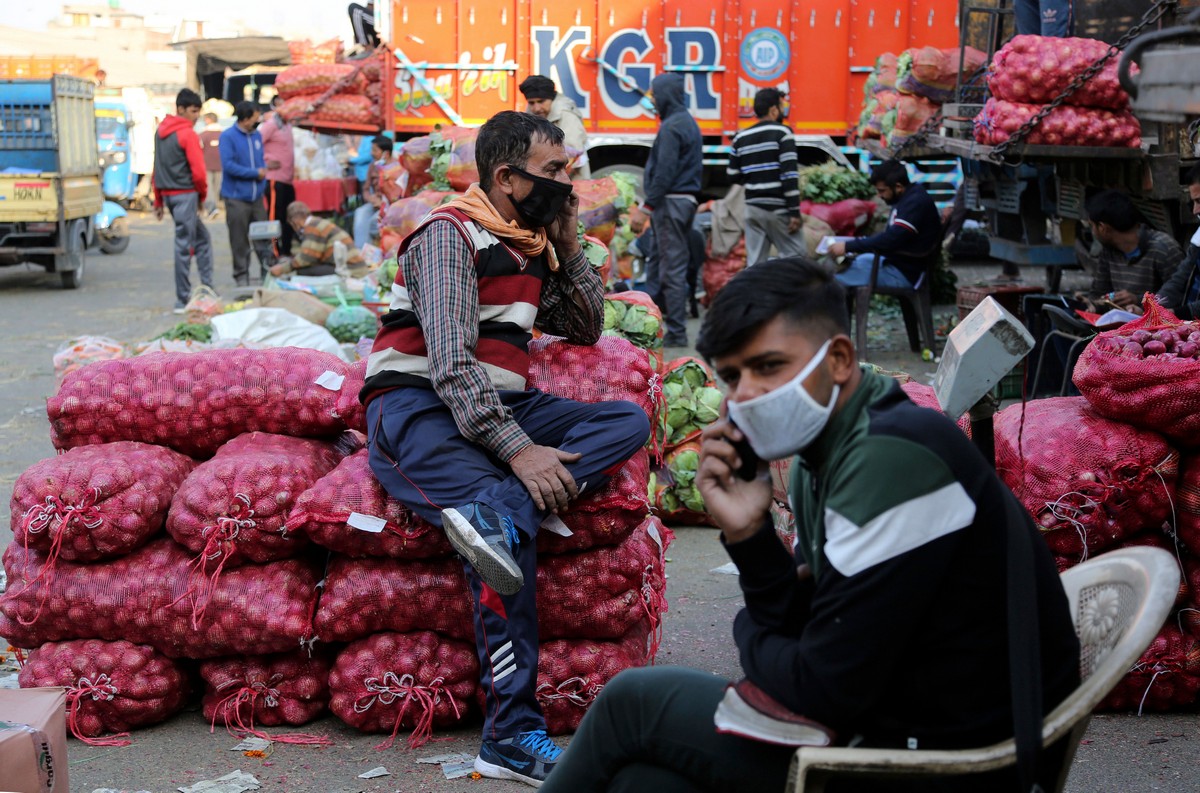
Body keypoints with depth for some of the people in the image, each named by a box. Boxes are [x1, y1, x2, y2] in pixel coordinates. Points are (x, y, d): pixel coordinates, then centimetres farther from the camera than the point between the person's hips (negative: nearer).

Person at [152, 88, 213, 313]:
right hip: (185, 194, -9)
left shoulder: (161, 131, 13)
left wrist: (158, 201, 20)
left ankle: (207, 289, 16)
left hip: (167, 194, 9)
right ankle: (182, 301, 1)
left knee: (202, 238, 18)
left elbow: (157, 168, 16)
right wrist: (203, 195, 2)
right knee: (184, 245, -3)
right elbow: (198, 171, -15)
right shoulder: (188, 134, -12)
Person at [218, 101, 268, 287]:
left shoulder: (257, 135, 11)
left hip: (257, 196, 5)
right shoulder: (228, 137, -9)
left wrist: (263, 171, -2)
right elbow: (228, 165, -16)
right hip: (237, 197, -5)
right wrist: (255, 173, -12)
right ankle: (241, 275, 9)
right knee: (239, 240, 1)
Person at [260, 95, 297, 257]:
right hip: (274, 179, -9)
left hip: (287, 179, 9)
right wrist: (266, 163, -16)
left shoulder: (287, 125, 15)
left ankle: (286, 251, 22)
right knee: (274, 217, -7)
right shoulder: (271, 124, -10)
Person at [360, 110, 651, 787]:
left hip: (503, 406, 8)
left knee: (630, 421, -16)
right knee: (514, 524, -34)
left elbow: (587, 330, 27)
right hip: (418, 406, -8)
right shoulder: (449, 235, -8)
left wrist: (568, 245, 11)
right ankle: (512, 737, -35)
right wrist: (517, 451, -30)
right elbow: (449, 363, -20)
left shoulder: (536, 242, 17)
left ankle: (492, 510, -38)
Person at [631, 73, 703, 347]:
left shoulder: (671, 127, -14)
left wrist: (647, 205, -17)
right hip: (687, 199, 10)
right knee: (657, 262, 15)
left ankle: (676, 332, -3)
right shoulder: (689, 123, 17)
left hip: (671, 201, -10)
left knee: (671, 266, -6)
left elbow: (665, 172, -20)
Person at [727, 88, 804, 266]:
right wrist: (794, 212, -14)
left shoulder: (741, 138, 10)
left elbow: (733, 176, 13)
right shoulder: (782, 133, -7)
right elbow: (789, 175, -14)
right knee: (795, 256, 1)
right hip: (777, 208, -6)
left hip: (753, 207, 6)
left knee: (754, 262, 5)